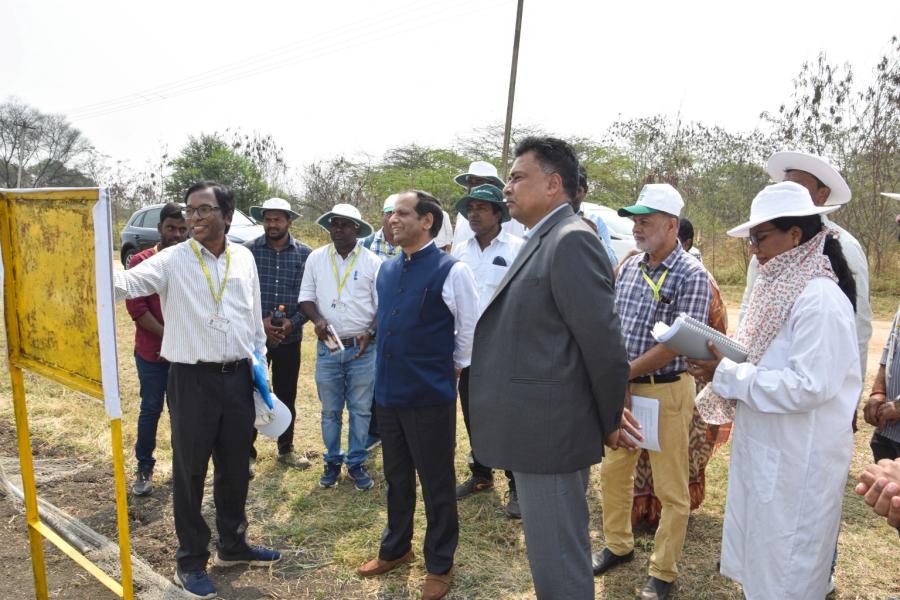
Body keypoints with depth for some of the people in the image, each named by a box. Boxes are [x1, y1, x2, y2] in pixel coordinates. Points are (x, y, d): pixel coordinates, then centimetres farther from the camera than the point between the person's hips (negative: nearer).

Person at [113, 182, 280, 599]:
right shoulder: (171, 260, -6)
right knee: (190, 471, 7)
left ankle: (233, 545, 36)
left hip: (238, 377, 4)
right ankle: (190, 562, 25)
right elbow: (125, 283, -21)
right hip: (192, 379, -3)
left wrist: (258, 360, 13)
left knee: (235, 466, 16)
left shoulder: (244, 258, 6)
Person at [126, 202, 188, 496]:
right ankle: (144, 468, 23)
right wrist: (167, 337, -13)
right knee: (150, 410, 9)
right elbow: (136, 307, -8)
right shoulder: (141, 261, -2)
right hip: (151, 352, -1)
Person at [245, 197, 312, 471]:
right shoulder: (248, 251, -4)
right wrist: (260, 321, -13)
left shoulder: (305, 254, -1)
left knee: (287, 396, 13)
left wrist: (293, 322, -12)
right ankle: (247, 451, 21)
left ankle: (286, 449, 29)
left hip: (290, 337, 1)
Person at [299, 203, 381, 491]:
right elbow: (306, 296, 7)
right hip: (328, 348, 2)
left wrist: (370, 332, -15)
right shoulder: (316, 258, 4)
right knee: (330, 410, 12)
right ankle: (333, 461, 28)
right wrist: (317, 319, -13)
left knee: (360, 409, 7)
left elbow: (383, 305, -1)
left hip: (362, 349, -1)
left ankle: (356, 463, 22)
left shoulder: (372, 262, -2)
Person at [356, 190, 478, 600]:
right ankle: (395, 548, 42)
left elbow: (472, 329, -7)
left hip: (430, 396, -6)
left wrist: (453, 368, 2)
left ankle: (439, 566, 28)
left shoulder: (451, 271, -13)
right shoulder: (387, 269, 8)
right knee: (396, 477, 21)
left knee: (436, 484, 9)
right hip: (388, 392, 6)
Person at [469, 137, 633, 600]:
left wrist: (610, 422, -6)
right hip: (537, 432, 10)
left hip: (551, 434, -10)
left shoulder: (571, 240, -18)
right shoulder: (542, 241, 13)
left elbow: (603, 340, -19)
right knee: (555, 553, 24)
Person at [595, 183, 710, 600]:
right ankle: (618, 545, 38)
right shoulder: (629, 267, 6)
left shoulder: (691, 275, -13)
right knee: (613, 471, 17)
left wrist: (624, 373, -16)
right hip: (621, 387, 7)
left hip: (666, 390, -6)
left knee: (671, 488, 7)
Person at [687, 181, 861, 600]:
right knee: (756, 561, 21)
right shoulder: (779, 288, 9)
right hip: (763, 449, 9)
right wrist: (722, 366, 0)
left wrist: (726, 375, -22)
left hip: (798, 460, -9)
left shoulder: (820, 298, -19)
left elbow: (809, 385, -26)